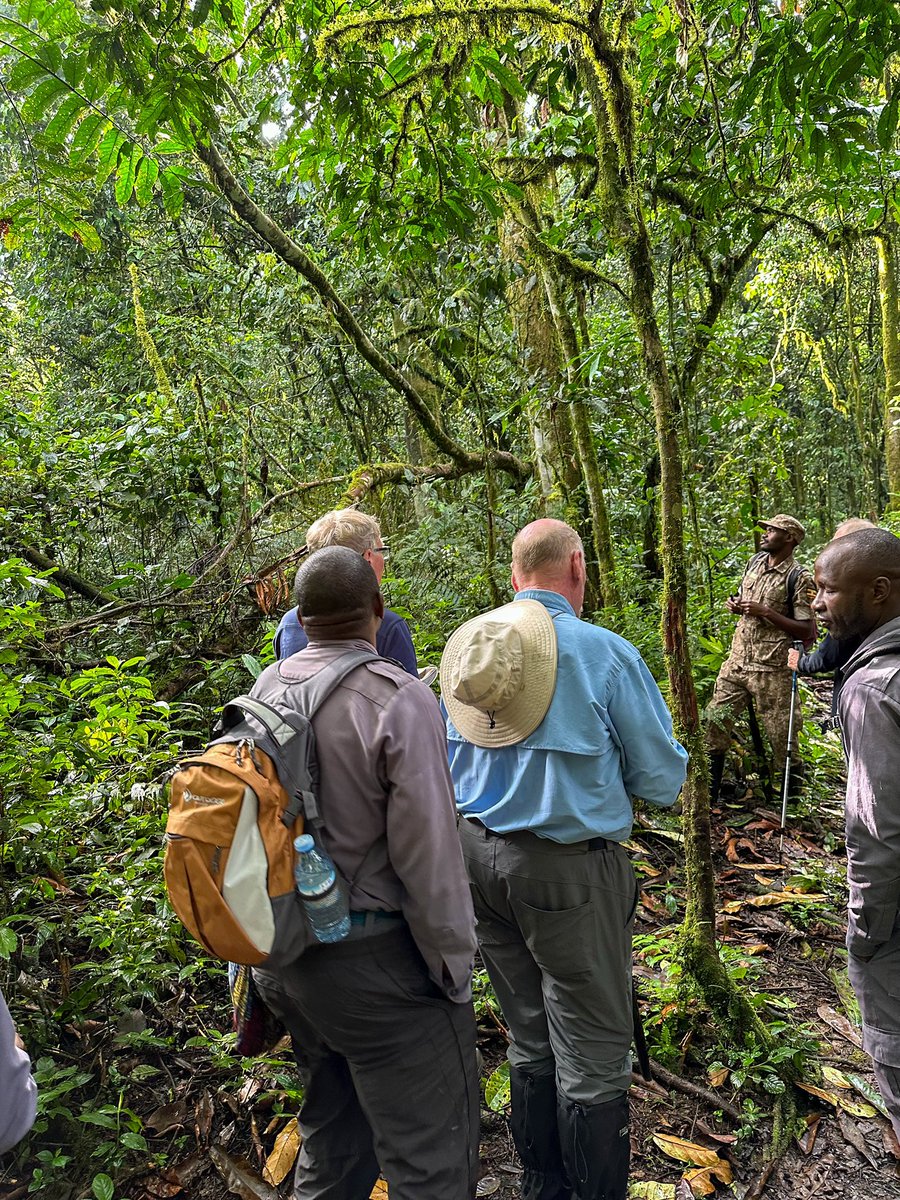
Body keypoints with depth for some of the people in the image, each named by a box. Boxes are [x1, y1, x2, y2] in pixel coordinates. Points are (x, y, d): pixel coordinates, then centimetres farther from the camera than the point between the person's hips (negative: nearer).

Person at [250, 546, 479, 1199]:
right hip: (375, 961, -7)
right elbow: (429, 853, -20)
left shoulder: (264, 690, -1)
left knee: (332, 1132, 28)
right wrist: (455, 969, -7)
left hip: (281, 950, 7)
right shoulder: (401, 699, -21)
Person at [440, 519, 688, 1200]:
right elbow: (662, 780, -7)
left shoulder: (464, 646, 2)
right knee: (593, 1055, 10)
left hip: (479, 856, 6)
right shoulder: (603, 652, -14)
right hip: (569, 869, -6)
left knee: (530, 1042, 22)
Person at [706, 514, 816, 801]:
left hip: (771, 669, -7)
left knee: (781, 735, 5)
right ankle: (708, 795, 18)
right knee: (714, 723, 7)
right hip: (736, 660, 7)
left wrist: (765, 612, -19)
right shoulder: (755, 562, 11)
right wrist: (735, 605, 3)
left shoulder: (798, 578, -11)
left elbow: (807, 631, -14)